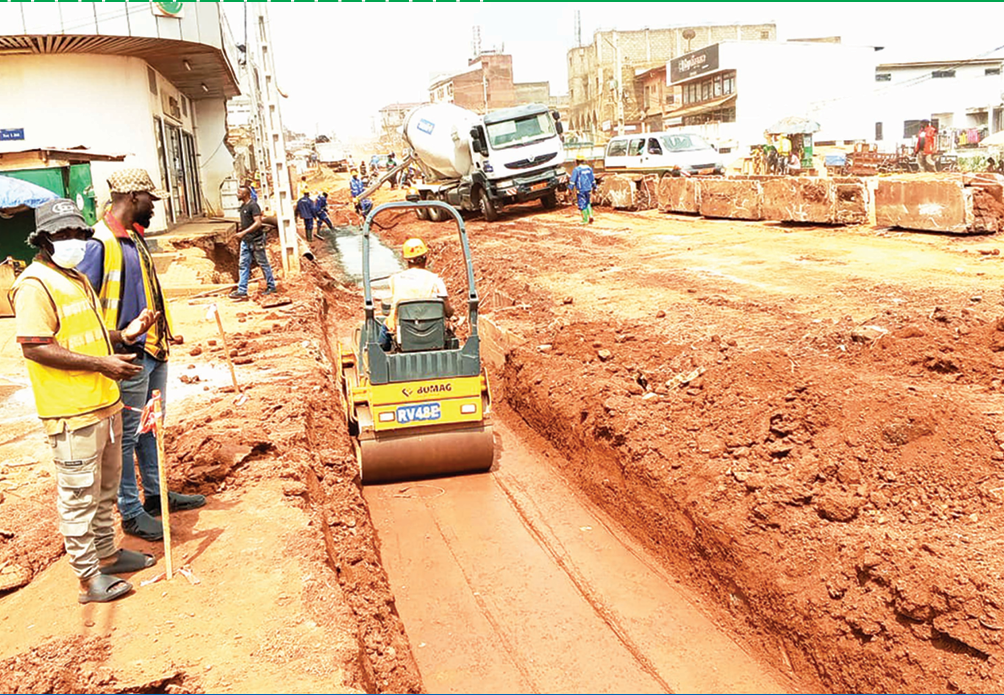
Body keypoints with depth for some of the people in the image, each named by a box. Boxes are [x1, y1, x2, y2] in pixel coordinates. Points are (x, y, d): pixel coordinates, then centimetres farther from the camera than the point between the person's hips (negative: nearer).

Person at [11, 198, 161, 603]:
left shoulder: (77, 278, 16)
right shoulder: (34, 285, -15)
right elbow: (35, 347, -22)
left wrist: (124, 334, 5)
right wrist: (101, 363, -24)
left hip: (105, 402, 10)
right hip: (71, 413, -10)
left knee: (105, 488, 20)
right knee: (78, 495, 0)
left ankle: (107, 554, 35)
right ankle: (89, 577, 11)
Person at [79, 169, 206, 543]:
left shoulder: (134, 238, 11)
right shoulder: (100, 244, -17)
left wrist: (165, 332, 21)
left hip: (153, 350, 9)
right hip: (128, 358, -9)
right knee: (127, 435, 2)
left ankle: (156, 493, 33)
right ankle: (131, 512, 14)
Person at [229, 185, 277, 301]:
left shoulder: (253, 205, -14)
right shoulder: (243, 206, 12)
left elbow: (258, 223, -23)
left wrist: (243, 233, -27)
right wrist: (240, 231, 11)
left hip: (256, 240, -9)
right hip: (246, 241, 9)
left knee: (263, 264, 3)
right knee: (243, 265, 4)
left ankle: (271, 287, 15)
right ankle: (242, 291, 4)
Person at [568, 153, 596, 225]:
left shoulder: (576, 169, -13)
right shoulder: (589, 168, 5)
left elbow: (572, 180, -14)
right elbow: (593, 179, 12)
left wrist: (569, 189, -9)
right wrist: (594, 188, 21)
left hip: (580, 190, -5)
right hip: (588, 189, 6)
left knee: (582, 204, 4)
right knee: (587, 203, 21)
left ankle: (585, 220, 6)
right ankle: (590, 215, 5)